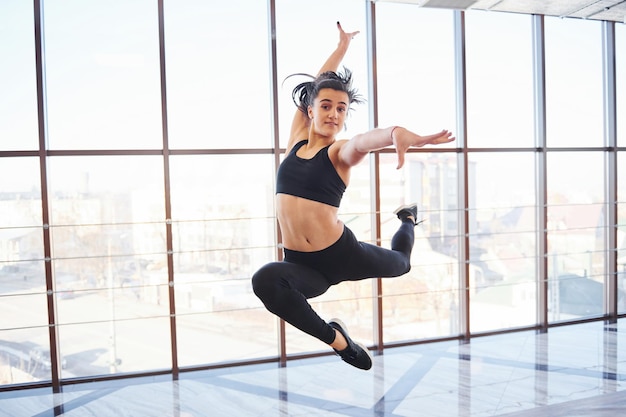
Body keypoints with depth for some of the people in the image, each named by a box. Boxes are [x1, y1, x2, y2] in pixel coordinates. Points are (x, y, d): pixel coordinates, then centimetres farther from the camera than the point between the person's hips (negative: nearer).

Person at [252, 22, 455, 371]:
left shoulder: (340, 152, -8)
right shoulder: (297, 141, 2)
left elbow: (364, 141, -33)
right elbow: (314, 87, 12)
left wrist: (396, 134, -55)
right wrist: (342, 46, 25)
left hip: (342, 253, -1)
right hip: (303, 263, 2)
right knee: (265, 280, -35)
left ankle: (409, 218, 62)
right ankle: (335, 337, -12)